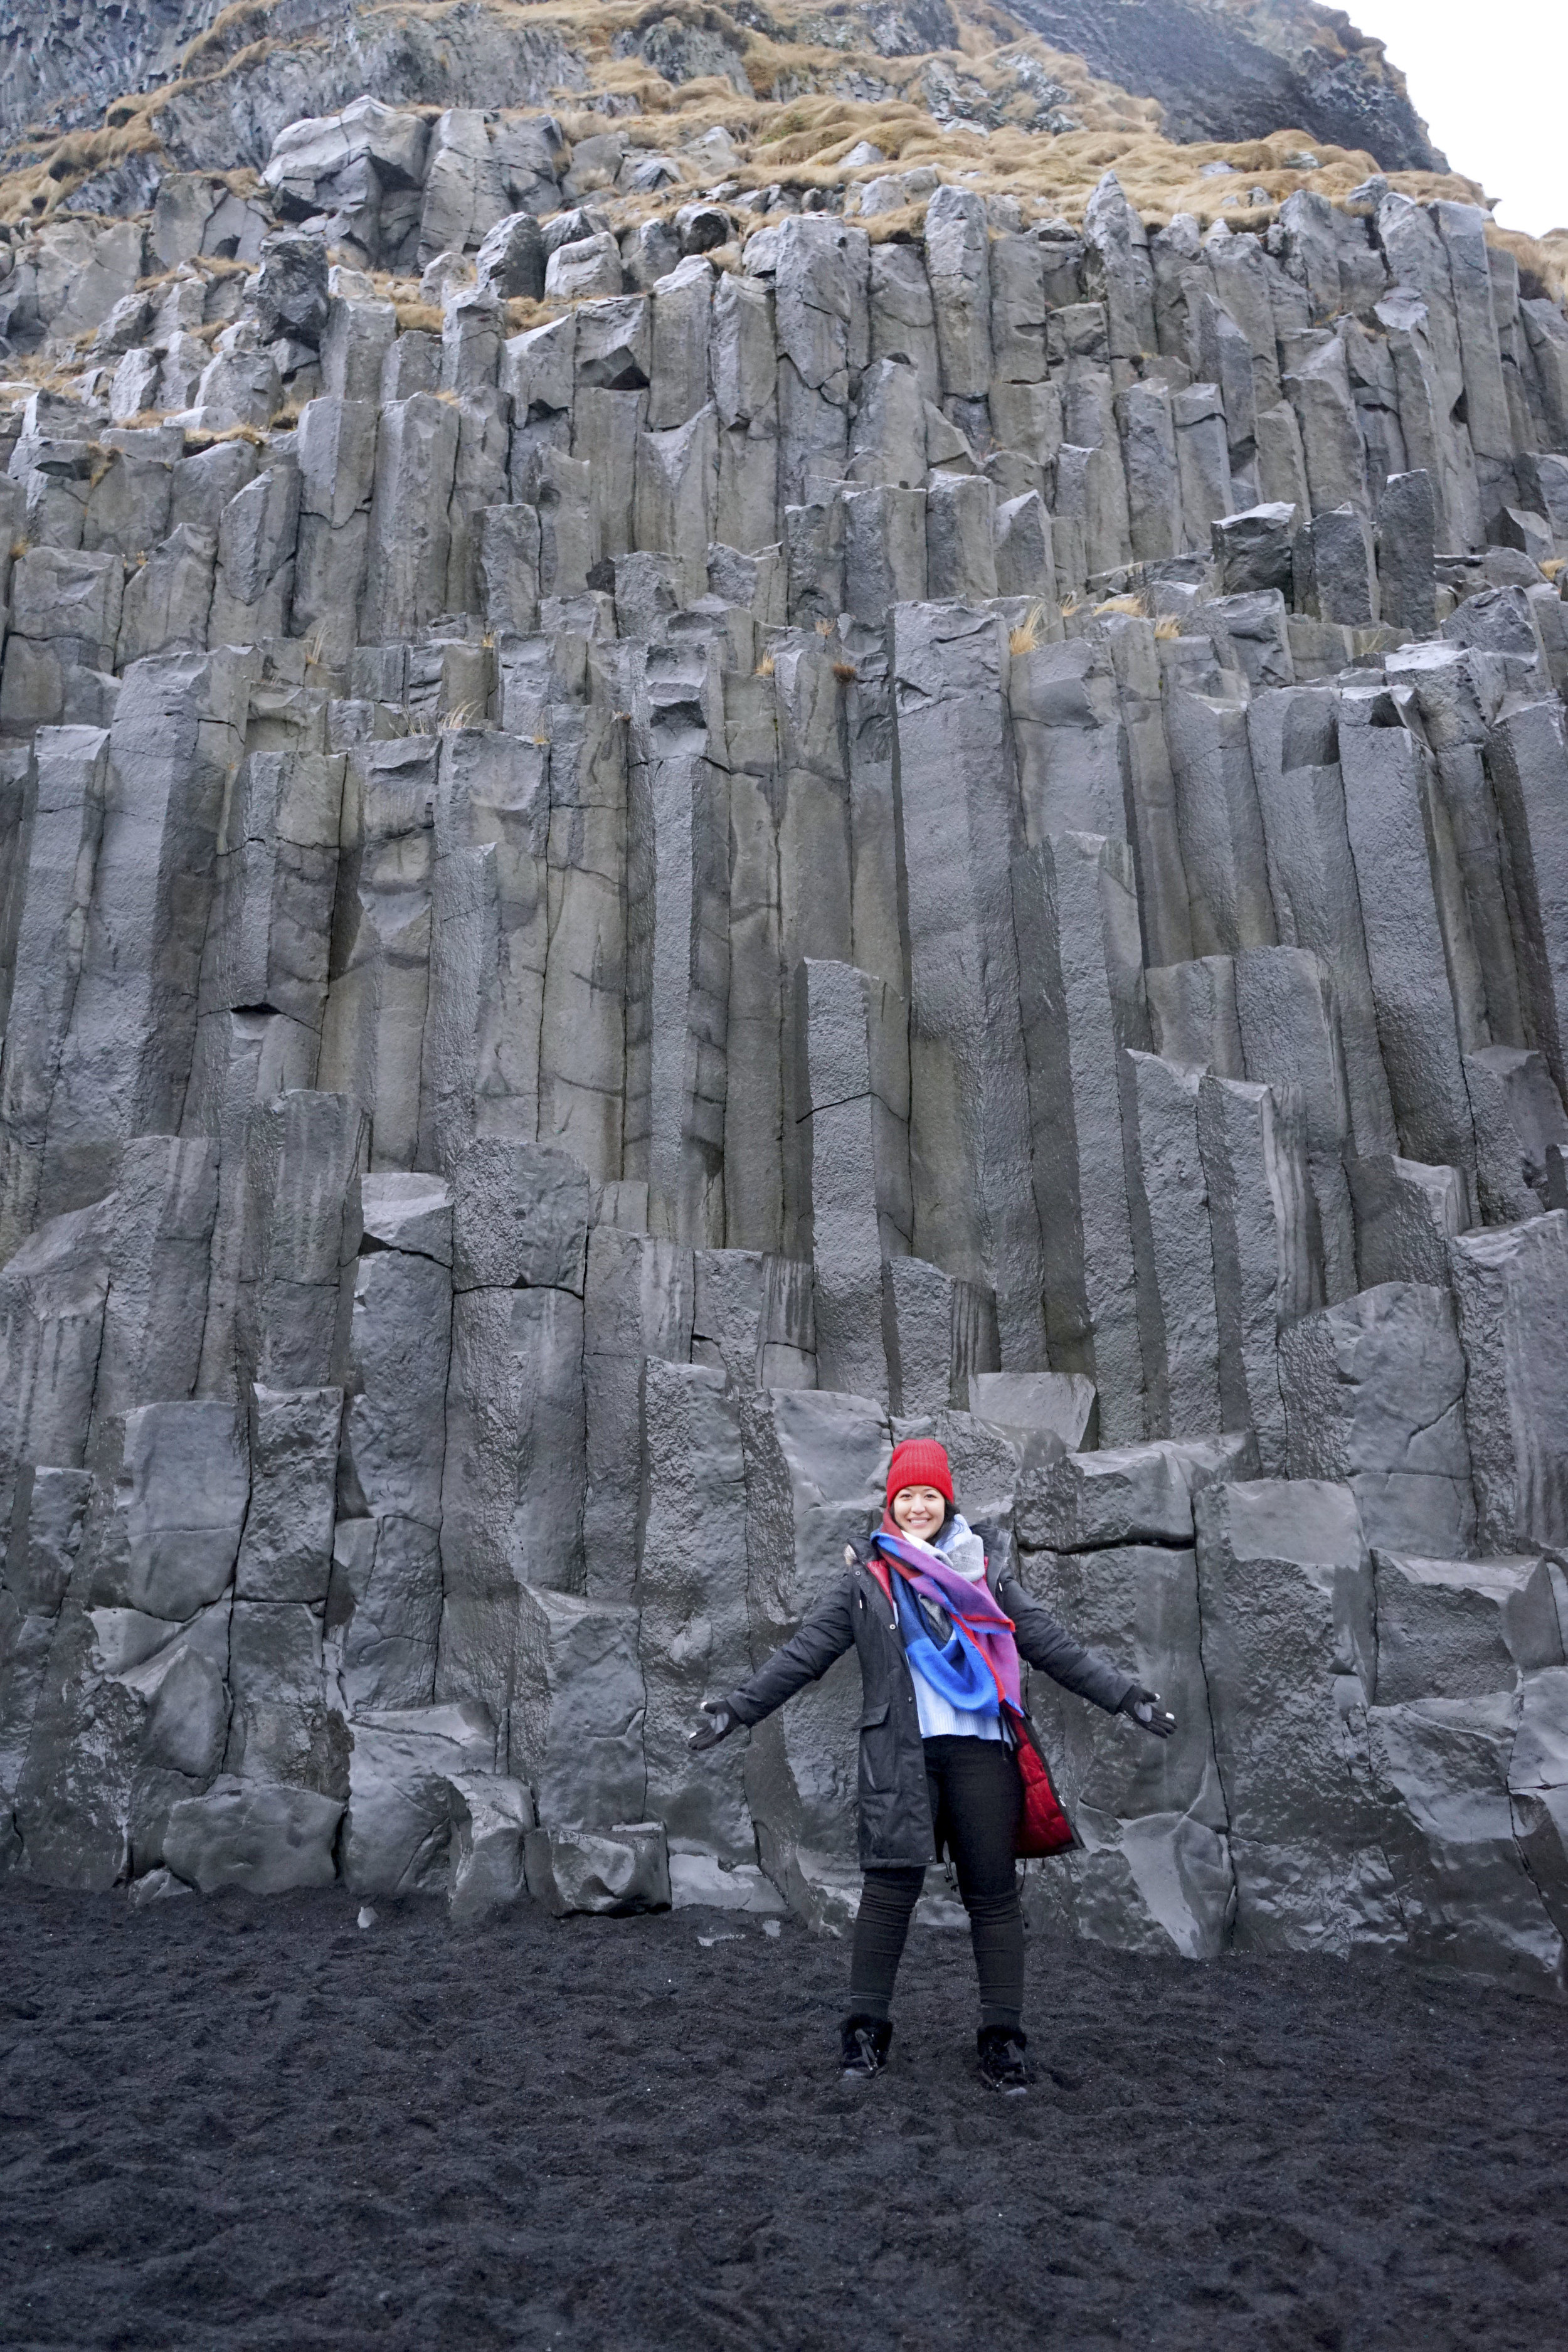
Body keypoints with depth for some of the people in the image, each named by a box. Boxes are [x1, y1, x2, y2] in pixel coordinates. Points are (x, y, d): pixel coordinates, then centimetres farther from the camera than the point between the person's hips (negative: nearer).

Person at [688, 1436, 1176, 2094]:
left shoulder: (985, 1571, 16)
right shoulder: (866, 1578, 11)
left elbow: (1051, 1644, 15)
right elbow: (804, 1654, 10)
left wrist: (1126, 1695, 9)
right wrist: (737, 1707, 3)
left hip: (982, 1747, 2)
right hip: (899, 1753, -2)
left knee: (993, 1890, 3)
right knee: (891, 1884, -6)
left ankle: (1003, 2038, 12)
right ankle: (866, 2027, 8)